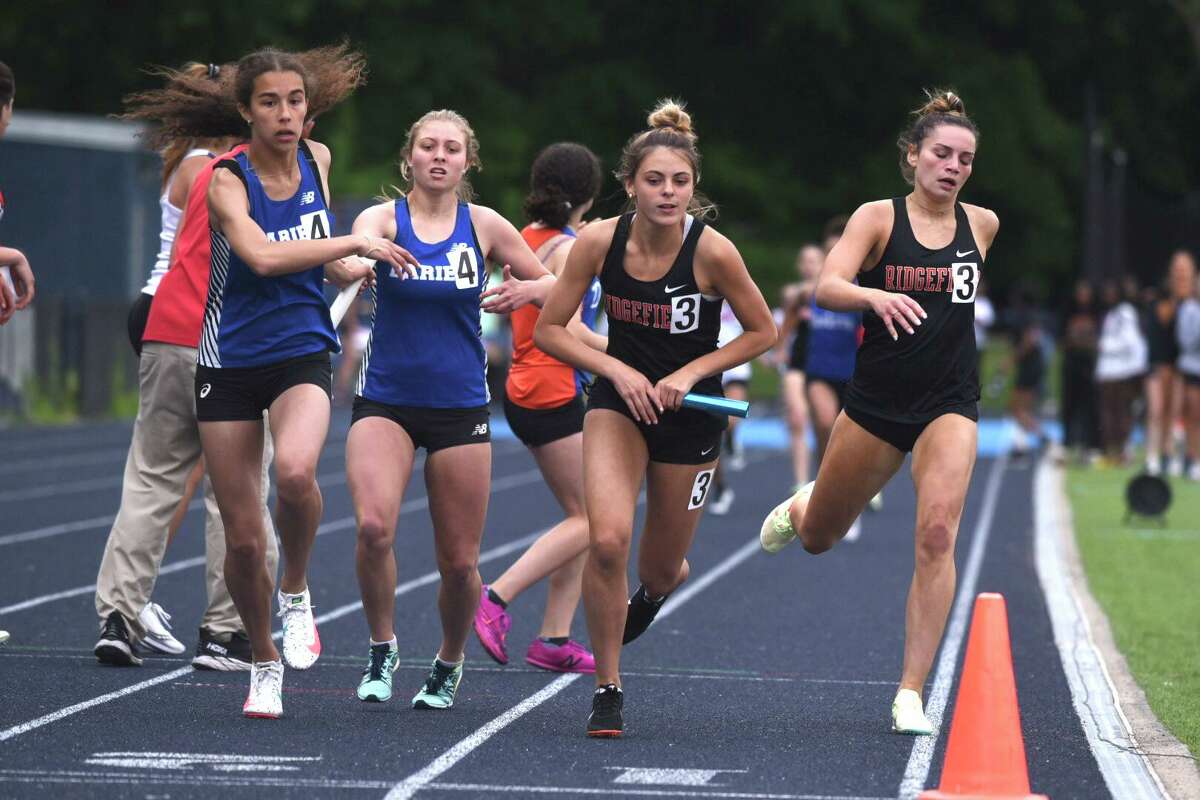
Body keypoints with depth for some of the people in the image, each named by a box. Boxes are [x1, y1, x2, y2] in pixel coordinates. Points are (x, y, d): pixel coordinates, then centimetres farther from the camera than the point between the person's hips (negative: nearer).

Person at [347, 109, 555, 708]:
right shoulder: (383, 218, -2)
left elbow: (554, 286, 12)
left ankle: (449, 663, 31)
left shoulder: (484, 226, 3)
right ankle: (382, 648, -1)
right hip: (385, 402, -1)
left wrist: (526, 290, -11)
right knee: (374, 525, -24)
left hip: (460, 409, 2)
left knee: (460, 562, 3)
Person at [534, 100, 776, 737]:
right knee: (607, 540, -23)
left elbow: (762, 333, -7)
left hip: (691, 411, 0)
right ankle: (607, 690, -7)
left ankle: (653, 594, 52)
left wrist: (688, 374, -17)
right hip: (619, 399, 0)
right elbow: (548, 330, -5)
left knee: (661, 570, 11)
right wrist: (617, 370, -19)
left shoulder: (712, 252, -20)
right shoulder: (599, 241, -15)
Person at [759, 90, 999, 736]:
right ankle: (799, 506, 56)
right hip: (876, 401, -1)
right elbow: (827, 288, -23)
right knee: (818, 538, 15)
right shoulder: (877, 217, -7)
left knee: (937, 534, -21)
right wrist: (875, 296, -40)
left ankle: (911, 694, -17)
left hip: (949, 404, 1)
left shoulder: (982, 224, 4)